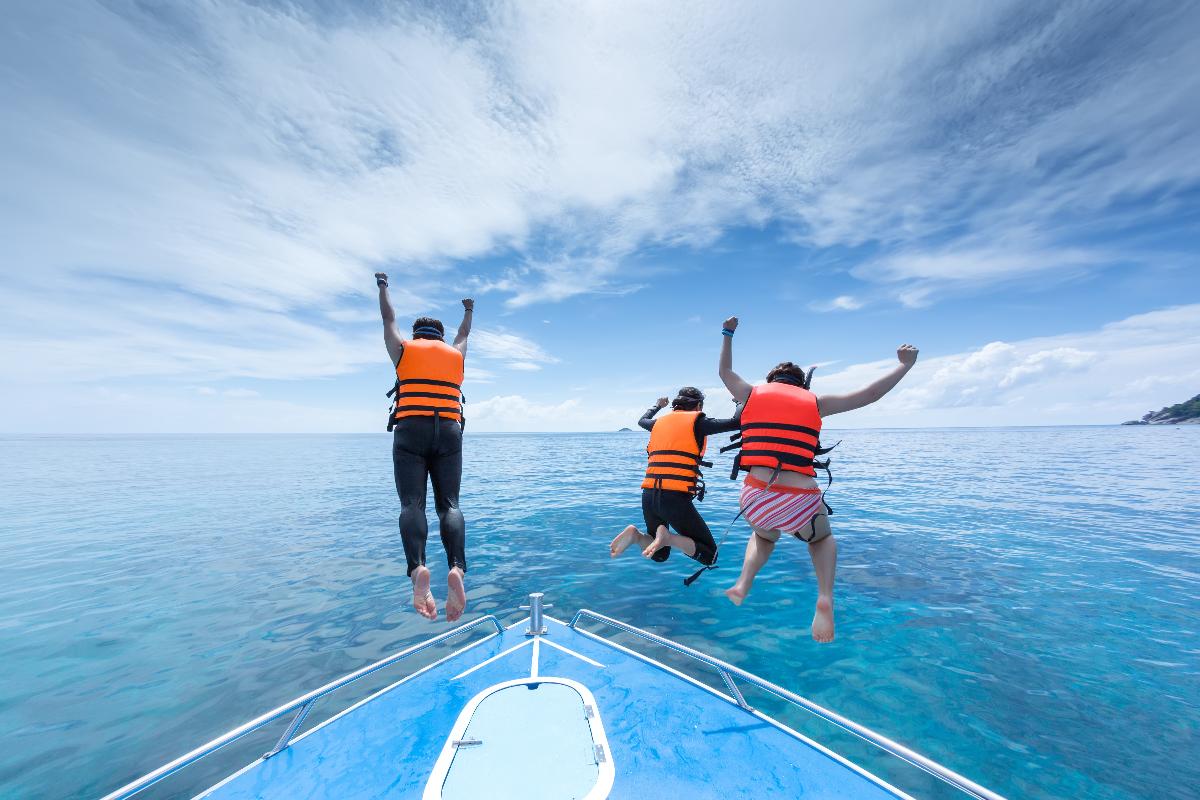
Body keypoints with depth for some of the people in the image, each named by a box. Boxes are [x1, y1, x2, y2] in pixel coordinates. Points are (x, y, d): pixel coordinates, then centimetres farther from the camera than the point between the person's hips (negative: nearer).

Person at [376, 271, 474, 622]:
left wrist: (382, 286, 52)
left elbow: (388, 319, 34)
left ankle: (417, 568, -30)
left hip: (411, 431, -1)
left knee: (412, 503, -8)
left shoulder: (404, 350, 17)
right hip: (449, 434, 1)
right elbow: (464, 334, 43)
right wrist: (469, 310, 63)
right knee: (449, 503, -4)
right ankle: (457, 568, -26)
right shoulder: (456, 353, 22)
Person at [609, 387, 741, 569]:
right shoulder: (698, 422, 2)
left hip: (648, 495, 6)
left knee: (660, 555, 24)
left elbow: (642, 420, 39)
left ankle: (635, 535, -7)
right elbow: (735, 423, 1)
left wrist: (658, 405, 58)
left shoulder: (660, 421, 17)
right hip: (676, 498, -6)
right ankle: (667, 537, -18)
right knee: (709, 555, 7)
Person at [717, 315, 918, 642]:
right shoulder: (816, 402, 10)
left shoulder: (752, 394, 12)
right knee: (822, 539, 34)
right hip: (800, 501, -1)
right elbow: (870, 394, 17)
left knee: (764, 536, 36)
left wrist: (727, 335, 41)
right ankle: (825, 598, 9)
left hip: (756, 497, 1)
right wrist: (905, 365, 33)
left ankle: (743, 584, 13)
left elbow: (724, 371, 29)